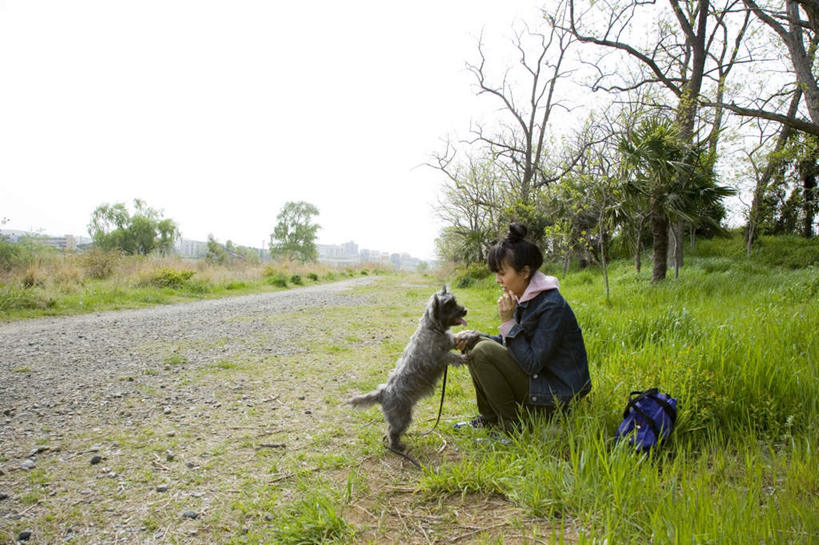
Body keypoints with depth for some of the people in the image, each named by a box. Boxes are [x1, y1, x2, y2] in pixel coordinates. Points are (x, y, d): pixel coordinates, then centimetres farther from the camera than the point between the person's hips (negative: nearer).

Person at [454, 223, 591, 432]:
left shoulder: (551, 305, -24)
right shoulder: (522, 298, 3)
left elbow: (532, 364, -26)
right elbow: (509, 342, 11)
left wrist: (508, 322, -24)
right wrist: (473, 336, -6)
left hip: (556, 394, -9)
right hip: (535, 377, 9)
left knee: (484, 352, -20)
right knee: (478, 344, 3)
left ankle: (512, 425, -7)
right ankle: (489, 418, 10)